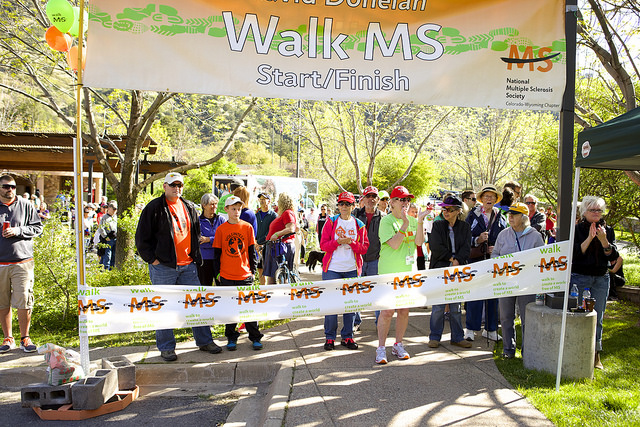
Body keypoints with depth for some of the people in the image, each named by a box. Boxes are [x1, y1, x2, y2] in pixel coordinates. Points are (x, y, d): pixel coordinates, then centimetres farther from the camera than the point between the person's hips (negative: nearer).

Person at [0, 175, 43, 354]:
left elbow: (38, 228, 4)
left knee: (24, 301, -4)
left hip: (22, 261, -2)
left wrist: (18, 231, -9)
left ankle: (25, 338, 9)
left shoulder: (26, 205, 5)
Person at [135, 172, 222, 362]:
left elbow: (196, 232, 25)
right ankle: (166, 348, 14)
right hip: (163, 267, -5)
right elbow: (141, 237, -3)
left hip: (188, 266, 5)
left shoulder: (189, 207, 12)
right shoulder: (154, 208, -4)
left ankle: (204, 341, 20)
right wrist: (152, 259, -7)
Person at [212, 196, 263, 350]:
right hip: (227, 276, 1)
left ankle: (255, 338, 14)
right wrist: (217, 272, 5)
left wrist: (253, 270, 5)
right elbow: (217, 252, 7)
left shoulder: (247, 227, 2)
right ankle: (231, 338, 20)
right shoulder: (221, 229, 2)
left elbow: (252, 251, 6)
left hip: (245, 275, 0)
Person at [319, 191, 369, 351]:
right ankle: (330, 337, 9)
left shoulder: (359, 225, 9)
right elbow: (323, 245, -1)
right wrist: (338, 242, -17)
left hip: (352, 270, 2)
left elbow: (364, 248, 5)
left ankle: (347, 337, 15)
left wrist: (351, 242, -12)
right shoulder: (331, 222, 4)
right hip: (332, 269, -2)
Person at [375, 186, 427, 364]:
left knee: (404, 310, 9)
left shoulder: (412, 220, 10)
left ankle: (398, 345, 23)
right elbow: (394, 244, -17)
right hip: (388, 272, -5)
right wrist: (405, 224, -21)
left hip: (407, 271, 5)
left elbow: (419, 241, -4)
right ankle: (381, 348, 5)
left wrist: (420, 222, -16)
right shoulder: (386, 221, -6)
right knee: (387, 311, -7)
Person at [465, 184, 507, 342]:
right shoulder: (472, 216, 4)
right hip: (476, 260, -2)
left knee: (493, 295, 5)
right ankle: (471, 329, 7)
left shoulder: (500, 218, 11)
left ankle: (490, 329, 16)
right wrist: (478, 240, -15)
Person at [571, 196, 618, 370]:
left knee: (597, 319, 6)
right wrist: (589, 238, -19)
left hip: (601, 279, 3)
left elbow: (613, 256, 0)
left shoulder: (608, 230, 8)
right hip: (579, 277, -3)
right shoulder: (577, 229, -2)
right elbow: (574, 253, -12)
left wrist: (603, 240, -15)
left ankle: (595, 355, 17)